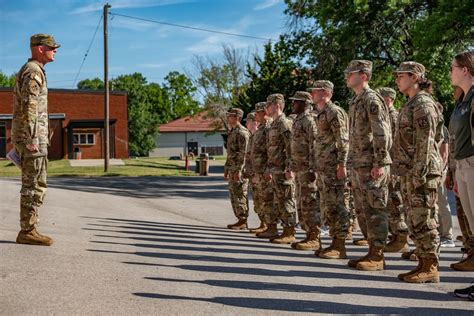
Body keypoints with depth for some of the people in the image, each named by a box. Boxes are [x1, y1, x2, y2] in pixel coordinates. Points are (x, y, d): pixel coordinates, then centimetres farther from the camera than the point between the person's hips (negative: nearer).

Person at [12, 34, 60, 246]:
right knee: (35, 185, -7)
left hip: (28, 138, 10)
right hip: (32, 137, -10)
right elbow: (29, 107, -21)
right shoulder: (33, 71, -12)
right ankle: (27, 231, -3)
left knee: (33, 184, 11)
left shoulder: (27, 70, 21)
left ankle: (28, 230, 14)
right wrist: (32, 140, -23)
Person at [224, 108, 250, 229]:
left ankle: (243, 221, -2)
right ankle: (240, 220, 15)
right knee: (233, 195, 11)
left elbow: (243, 153, -20)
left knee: (240, 195, -7)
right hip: (232, 169, 10)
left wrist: (238, 170, -24)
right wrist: (226, 169, 22)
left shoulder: (242, 132, -13)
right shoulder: (232, 132, 18)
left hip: (239, 169, -10)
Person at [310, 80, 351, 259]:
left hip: (333, 168, -10)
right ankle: (335, 242, 18)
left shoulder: (334, 112, -10)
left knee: (338, 206, -6)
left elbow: (343, 140, -16)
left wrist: (341, 165, -21)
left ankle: (340, 247, -3)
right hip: (323, 168, 10)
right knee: (327, 206, 11)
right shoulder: (321, 114, 19)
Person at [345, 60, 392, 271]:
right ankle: (372, 251, 20)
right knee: (362, 210, 12)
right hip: (359, 165, 10)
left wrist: (379, 164, -21)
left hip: (372, 166, -10)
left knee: (374, 210, -5)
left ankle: (377, 256, 1)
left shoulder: (372, 99, -11)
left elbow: (382, 134, -18)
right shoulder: (355, 101, 18)